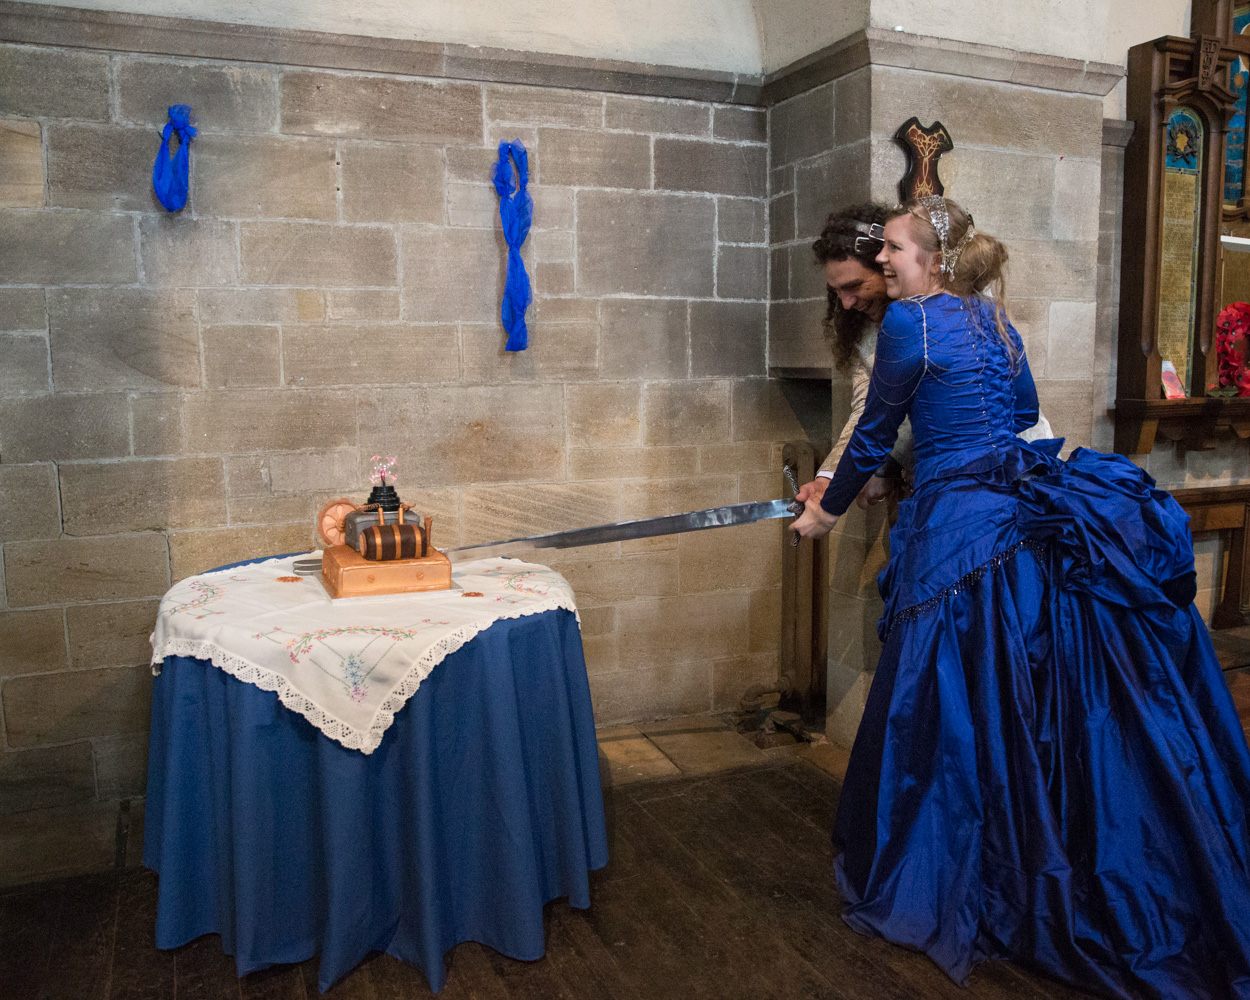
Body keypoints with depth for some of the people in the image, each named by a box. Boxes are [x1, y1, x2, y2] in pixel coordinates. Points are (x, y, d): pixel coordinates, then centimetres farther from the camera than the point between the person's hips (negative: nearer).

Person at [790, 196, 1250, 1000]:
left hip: (959, 530, -7)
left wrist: (830, 509, 13)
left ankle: (950, 893, 20)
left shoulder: (910, 323, -8)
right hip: (1030, 506, 8)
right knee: (1072, 707, 14)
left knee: (963, 714, 3)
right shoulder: (994, 316, 13)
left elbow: (875, 433, 0)